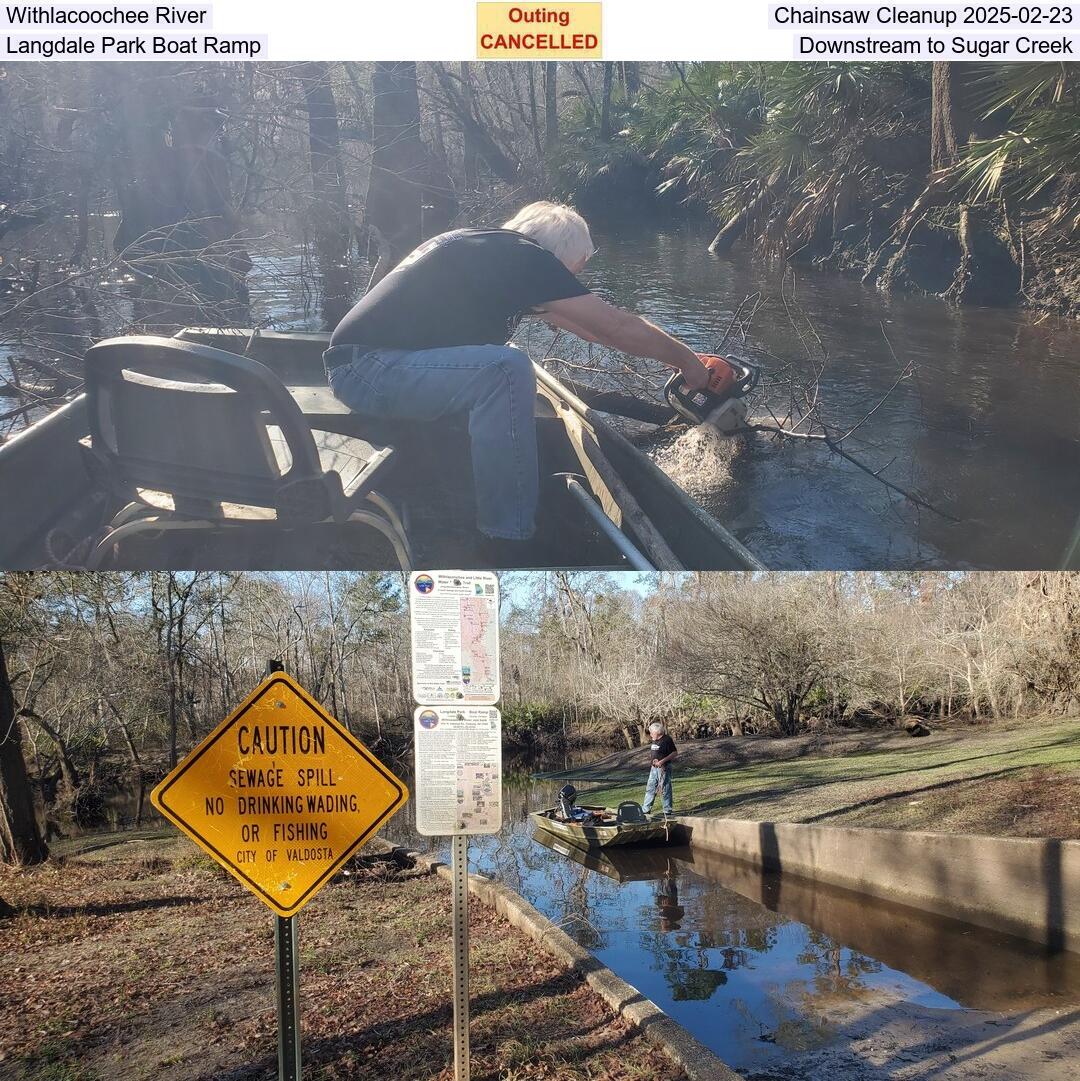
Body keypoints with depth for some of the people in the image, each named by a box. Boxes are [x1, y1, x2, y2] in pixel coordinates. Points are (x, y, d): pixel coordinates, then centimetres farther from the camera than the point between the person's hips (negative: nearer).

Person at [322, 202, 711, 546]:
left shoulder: (486, 247, 16)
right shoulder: (523, 256, -12)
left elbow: (584, 321, 23)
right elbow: (618, 326, -8)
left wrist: (676, 355, 27)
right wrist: (687, 361, 8)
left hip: (355, 368, 10)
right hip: (368, 370, -10)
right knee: (506, 370, -27)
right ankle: (510, 537, -20)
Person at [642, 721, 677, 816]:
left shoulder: (667, 740, -12)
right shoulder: (654, 741, 12)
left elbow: (675, 752, -13)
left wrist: (662, 761, -20)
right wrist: (654, 760, 2)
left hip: (664, 768, -8)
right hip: (654, 768, 8)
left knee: (665, 789, -3)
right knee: (650, 788, 10)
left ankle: (667, 810, 6)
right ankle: (645, 809, 16)